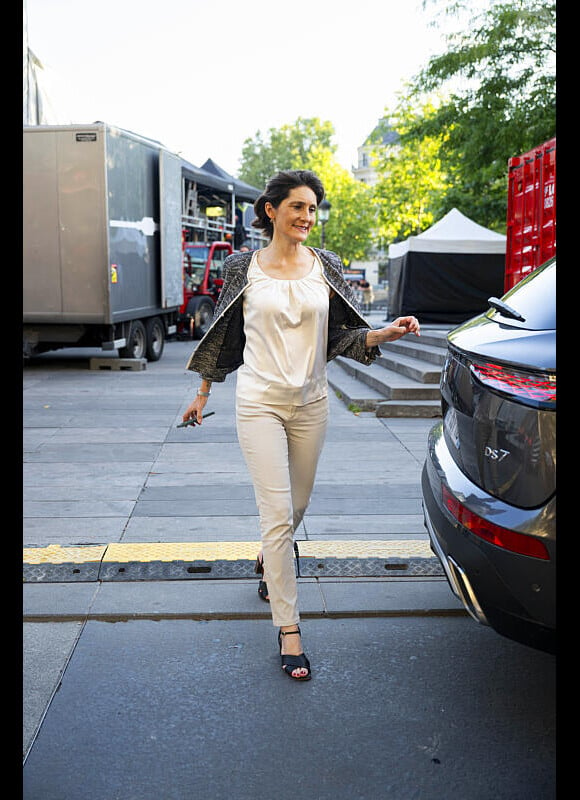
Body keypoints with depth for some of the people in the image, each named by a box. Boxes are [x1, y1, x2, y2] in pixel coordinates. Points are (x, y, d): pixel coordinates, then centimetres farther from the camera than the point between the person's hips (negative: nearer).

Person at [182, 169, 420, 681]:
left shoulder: (325, 265, 4)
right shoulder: (243, 268, -1)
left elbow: (346, 335, 4)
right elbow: (224, 336, 8)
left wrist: (387, 333, -15)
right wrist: (203, 394, 13)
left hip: (311, 403, 3)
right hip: (260, 403, -3)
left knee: (297, 505, 17)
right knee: (278, 512, -9)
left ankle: (269, 561, 49)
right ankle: (288, 628, 0)